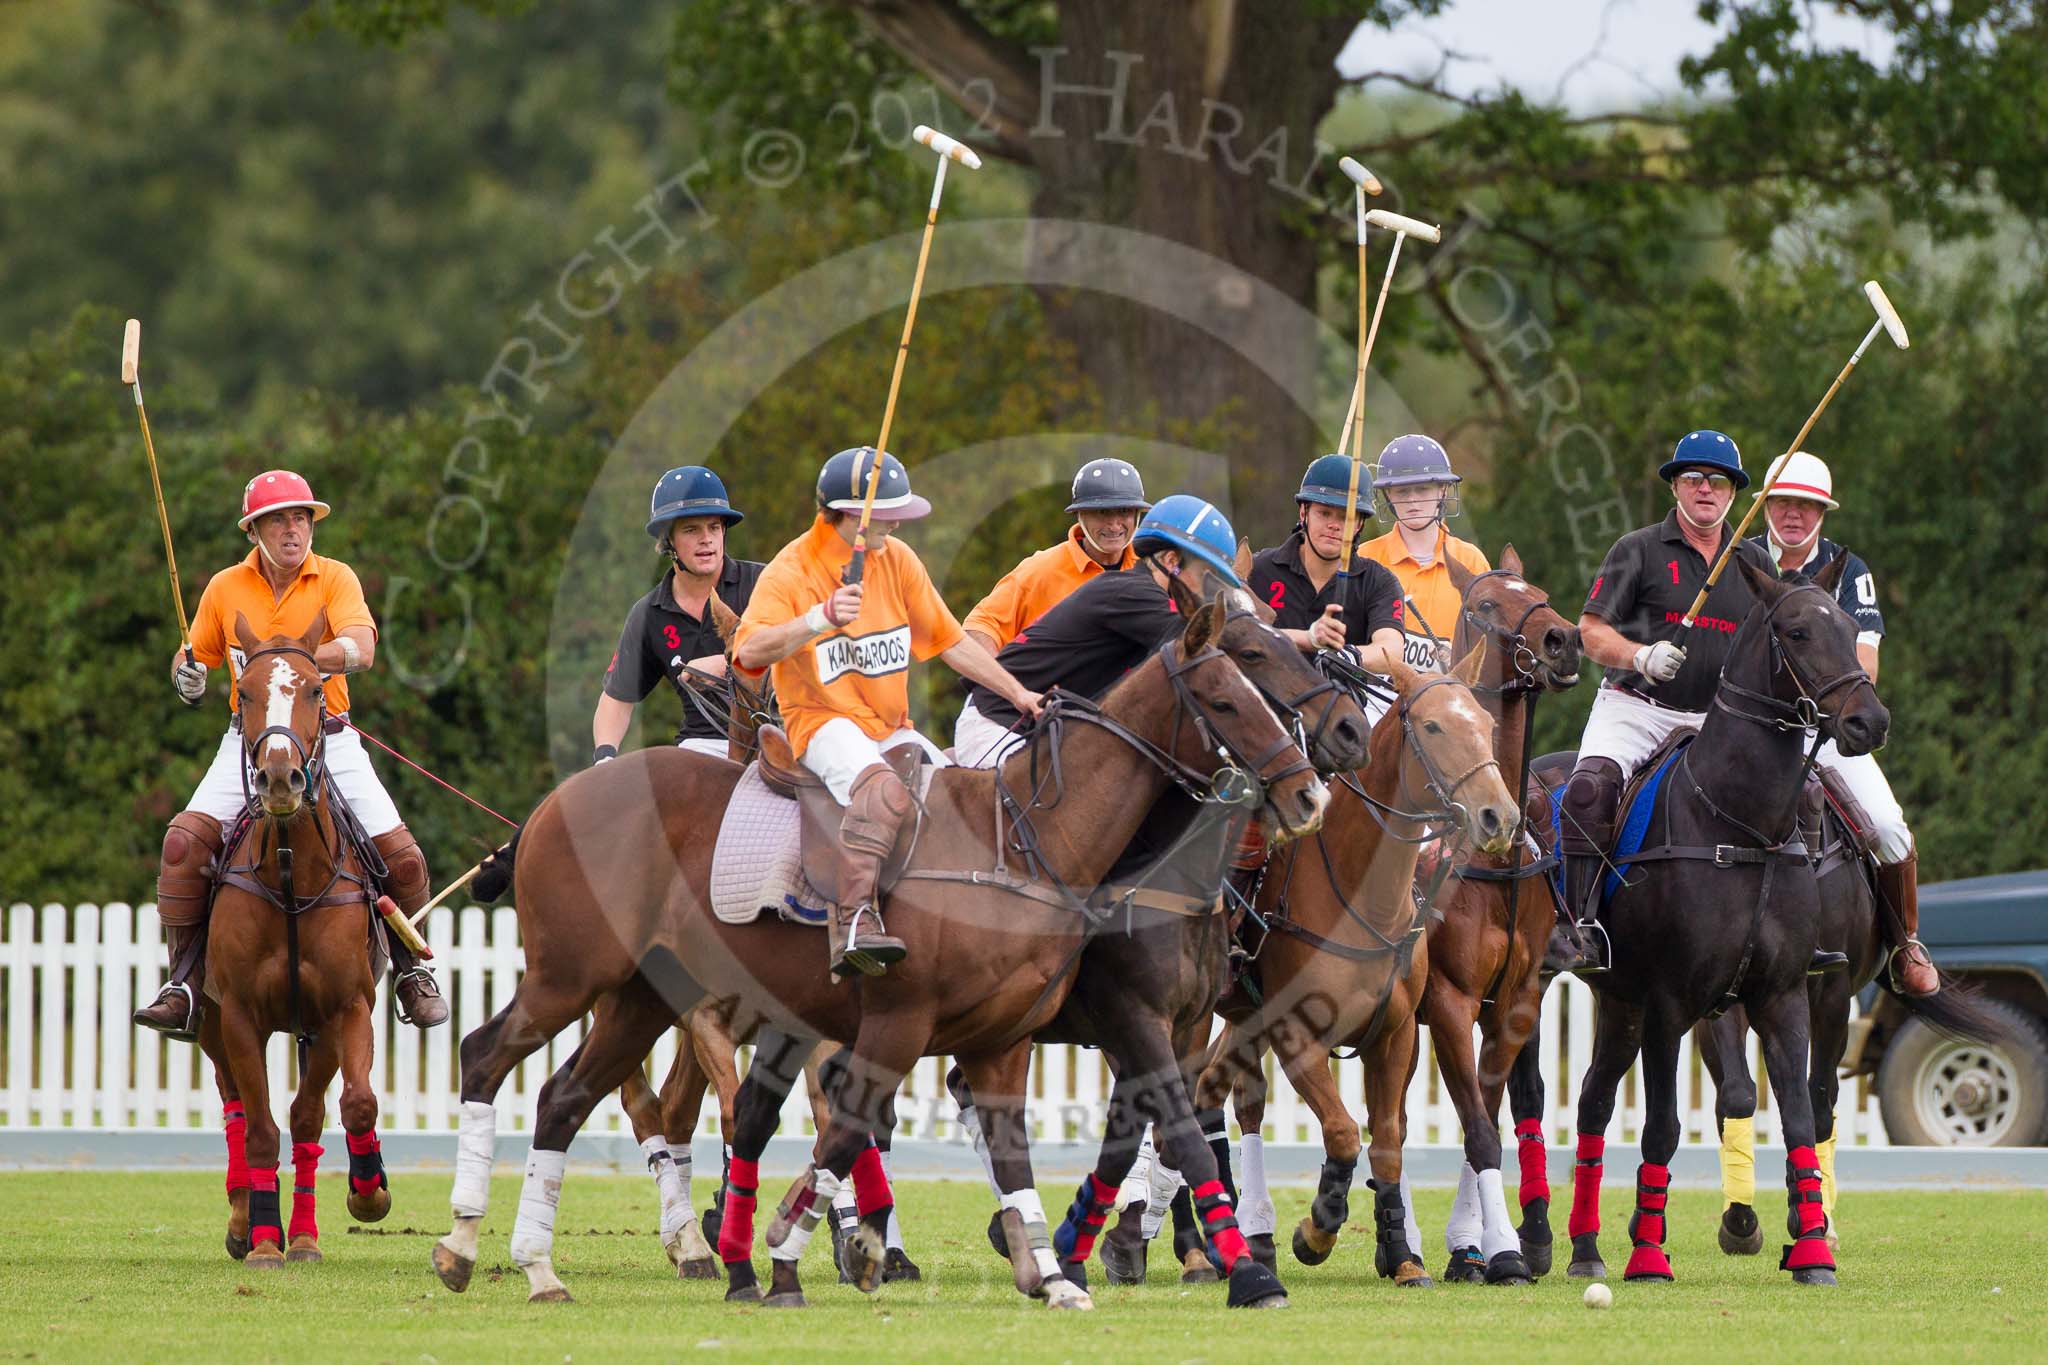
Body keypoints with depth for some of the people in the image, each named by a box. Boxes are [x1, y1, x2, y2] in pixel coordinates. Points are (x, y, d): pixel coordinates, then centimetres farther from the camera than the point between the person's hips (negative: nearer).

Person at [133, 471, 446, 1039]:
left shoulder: (335, 579, -3)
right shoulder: (226, 588, 4)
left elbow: (361, 649, -19)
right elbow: (194, 656, 14)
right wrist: (186, 678, -11)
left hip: (329, 741, -1)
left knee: (400, 855, -10)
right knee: (185, 842, -21)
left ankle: (410, 970, 17)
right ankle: (186, 984, -13)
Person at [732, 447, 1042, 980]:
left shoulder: (898, 561, 9)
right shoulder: (790, 572, -9)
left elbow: (950, 641, 18)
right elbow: (751, 651, -25)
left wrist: (1016, 693, 13)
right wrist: (821, 618, -39)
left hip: (891, 729, 7)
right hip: (824, 722, -7)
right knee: (882, 788, -36)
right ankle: (855, 923, -49)